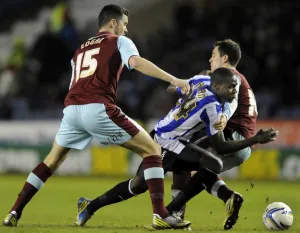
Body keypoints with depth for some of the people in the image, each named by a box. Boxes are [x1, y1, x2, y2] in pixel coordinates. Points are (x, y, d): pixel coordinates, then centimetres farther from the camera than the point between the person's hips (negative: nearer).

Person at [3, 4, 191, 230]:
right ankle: (160, 215, -8)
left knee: (52, 161, 27)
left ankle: (14, 212, 21)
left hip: (71, 108, 6)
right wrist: (173, 79, -13)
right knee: (152, 150, 4)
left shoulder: (80, 50, 32)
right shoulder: (119, 41, 14)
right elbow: (136, 62, -7)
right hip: (98, 108, -6)